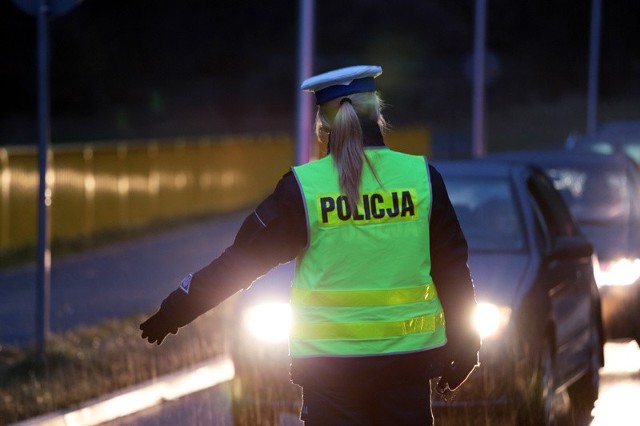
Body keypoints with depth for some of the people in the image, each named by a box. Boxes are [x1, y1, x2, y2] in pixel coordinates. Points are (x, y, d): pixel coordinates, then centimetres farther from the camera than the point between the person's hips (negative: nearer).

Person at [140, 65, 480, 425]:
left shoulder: (303, 187, -6)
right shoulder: (422, 177, -2)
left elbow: (241, 258, -1)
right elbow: (453, 269, 4)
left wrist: (175, 310, 10)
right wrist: (464, 345, 15)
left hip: (330, 363, -1)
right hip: (408, 360, 1)